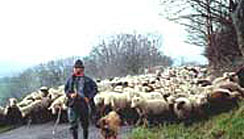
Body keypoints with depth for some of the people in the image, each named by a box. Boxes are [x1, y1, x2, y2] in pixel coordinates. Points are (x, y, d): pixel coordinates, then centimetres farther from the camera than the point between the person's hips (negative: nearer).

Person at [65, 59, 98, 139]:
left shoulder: (86, 80, -1)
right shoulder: (70, 79, 8)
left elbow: (95, 88, 3)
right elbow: (66, 89, 17)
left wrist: (89, 97, -7)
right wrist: (70, 94, -3)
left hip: (83, 104, -1)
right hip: (73, 105, 1)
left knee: (85, 124, 10)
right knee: (73, 125, -4)